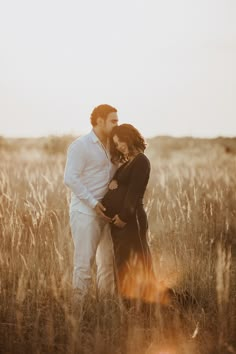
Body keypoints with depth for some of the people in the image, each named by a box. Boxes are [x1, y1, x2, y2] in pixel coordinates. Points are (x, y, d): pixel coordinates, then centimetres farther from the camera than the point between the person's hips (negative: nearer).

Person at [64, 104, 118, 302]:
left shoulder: (110, 147, 14)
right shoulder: (81, 146, -9)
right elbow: (70, 179, -16)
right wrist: (94, 204, -19)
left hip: (105, 212, 8)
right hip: (85, 212, -8)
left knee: (109, 261, 11)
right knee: (84, 262, -6)